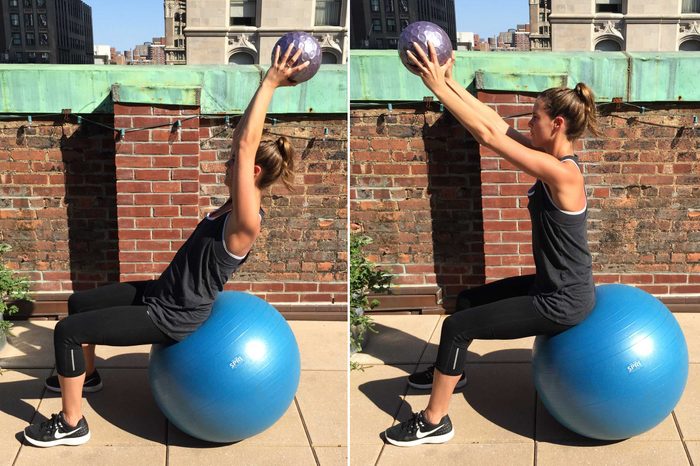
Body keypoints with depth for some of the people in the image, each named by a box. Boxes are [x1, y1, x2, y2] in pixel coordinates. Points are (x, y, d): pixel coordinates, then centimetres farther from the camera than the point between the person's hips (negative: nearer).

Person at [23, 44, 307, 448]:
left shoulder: (247, 223, -27)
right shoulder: (236, 207, -1)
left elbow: (245, 146, -35)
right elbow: (242, 140, 0)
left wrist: (271, 82, -33)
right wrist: (269, 84, -4)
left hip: (173, 317, -9)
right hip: (164, 292, 9)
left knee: (68, 331, -9)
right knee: (79, 303, 21)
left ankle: (72, 425, 6)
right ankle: (86, 375, 42)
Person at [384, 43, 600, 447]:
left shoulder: (563, 173, -27)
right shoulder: (555, 157, 0)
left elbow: (488, 135, -28)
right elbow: (496, 123, 1)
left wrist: (438, 86, -25)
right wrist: (450, 82, -2)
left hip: (563, 303, -10)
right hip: (554, 286, 10)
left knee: (457, 325, -8)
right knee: (468, 301, 21)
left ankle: (434, 423, 5)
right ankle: (452, 372, 44)